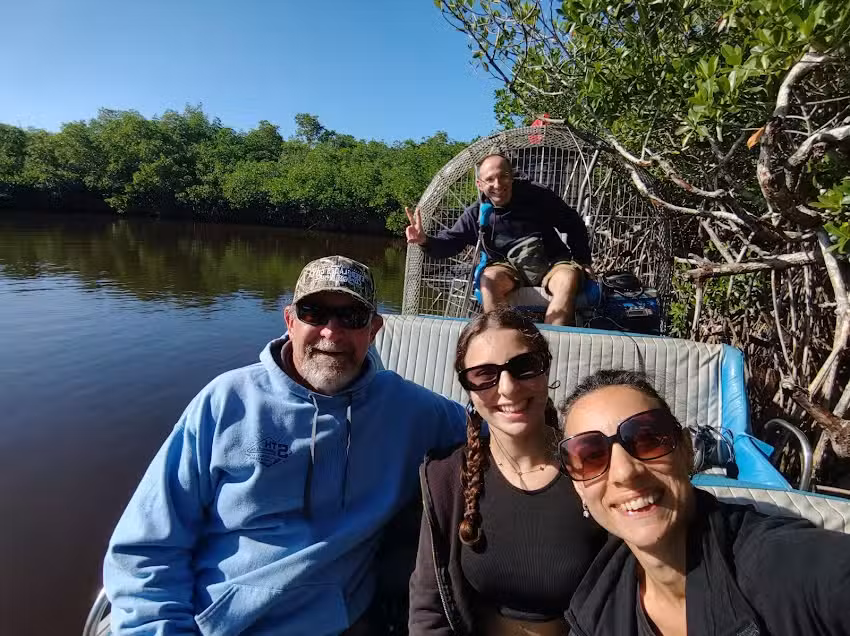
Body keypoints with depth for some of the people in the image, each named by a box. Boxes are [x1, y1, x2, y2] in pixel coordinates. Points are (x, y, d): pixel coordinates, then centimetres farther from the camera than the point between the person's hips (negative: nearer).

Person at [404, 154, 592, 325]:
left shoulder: (537, 196, -8)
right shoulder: (475, 214, -5)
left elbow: (573, 225, 3)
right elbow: (449, 243, -10)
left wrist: (582, 261, 0)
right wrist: (425, 240, -32)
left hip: (551, 263, 0)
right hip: (509, 268, 1)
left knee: (569, 278, -33)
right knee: (490, 278, -32)